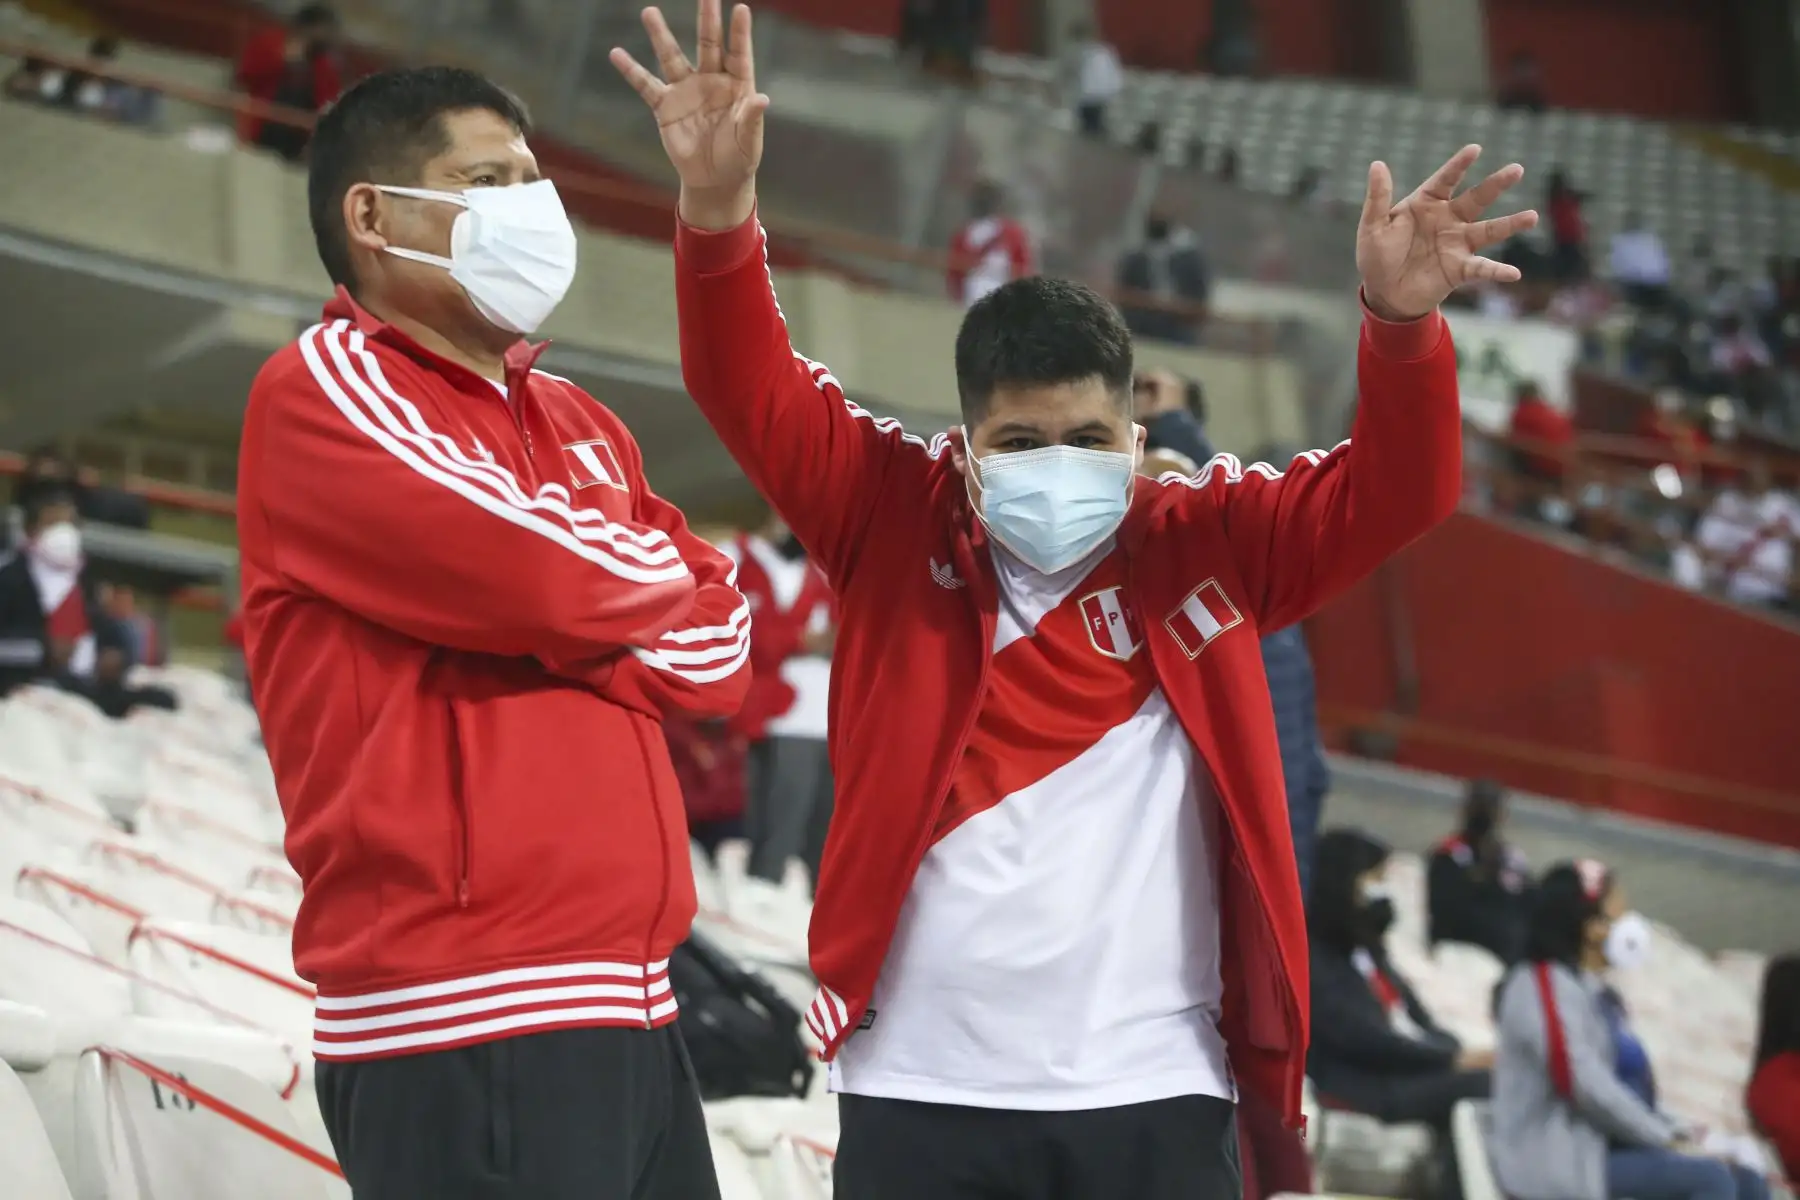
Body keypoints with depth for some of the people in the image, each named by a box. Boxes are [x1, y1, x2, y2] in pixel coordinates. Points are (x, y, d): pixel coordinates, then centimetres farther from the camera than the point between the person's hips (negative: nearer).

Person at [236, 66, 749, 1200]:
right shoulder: (325, 386, -4)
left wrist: (581, 593, -8)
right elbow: (550, 571, -16)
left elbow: (719, 650, 9)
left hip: (629, 1009, 8)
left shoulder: (578, 423, 20)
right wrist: (657, 583, 4)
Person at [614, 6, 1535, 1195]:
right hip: (920, 1094, 0)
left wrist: (1403, 325, -22)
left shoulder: (1206, 547, 5)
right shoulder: (897, 525, 4)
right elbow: (757, 393, -4)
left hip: (1153, 1094, 0)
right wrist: (719, 211, -23)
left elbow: (1394, 491, -2)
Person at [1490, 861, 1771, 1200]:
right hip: (1557, 1160, -10)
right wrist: (1666, 1140, -15)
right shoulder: (1547, 987, -11)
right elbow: (1585, 1086, -21)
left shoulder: (1597, 993, 19)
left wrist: (1677, 1135, 3)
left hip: (1602, 1148, 10)